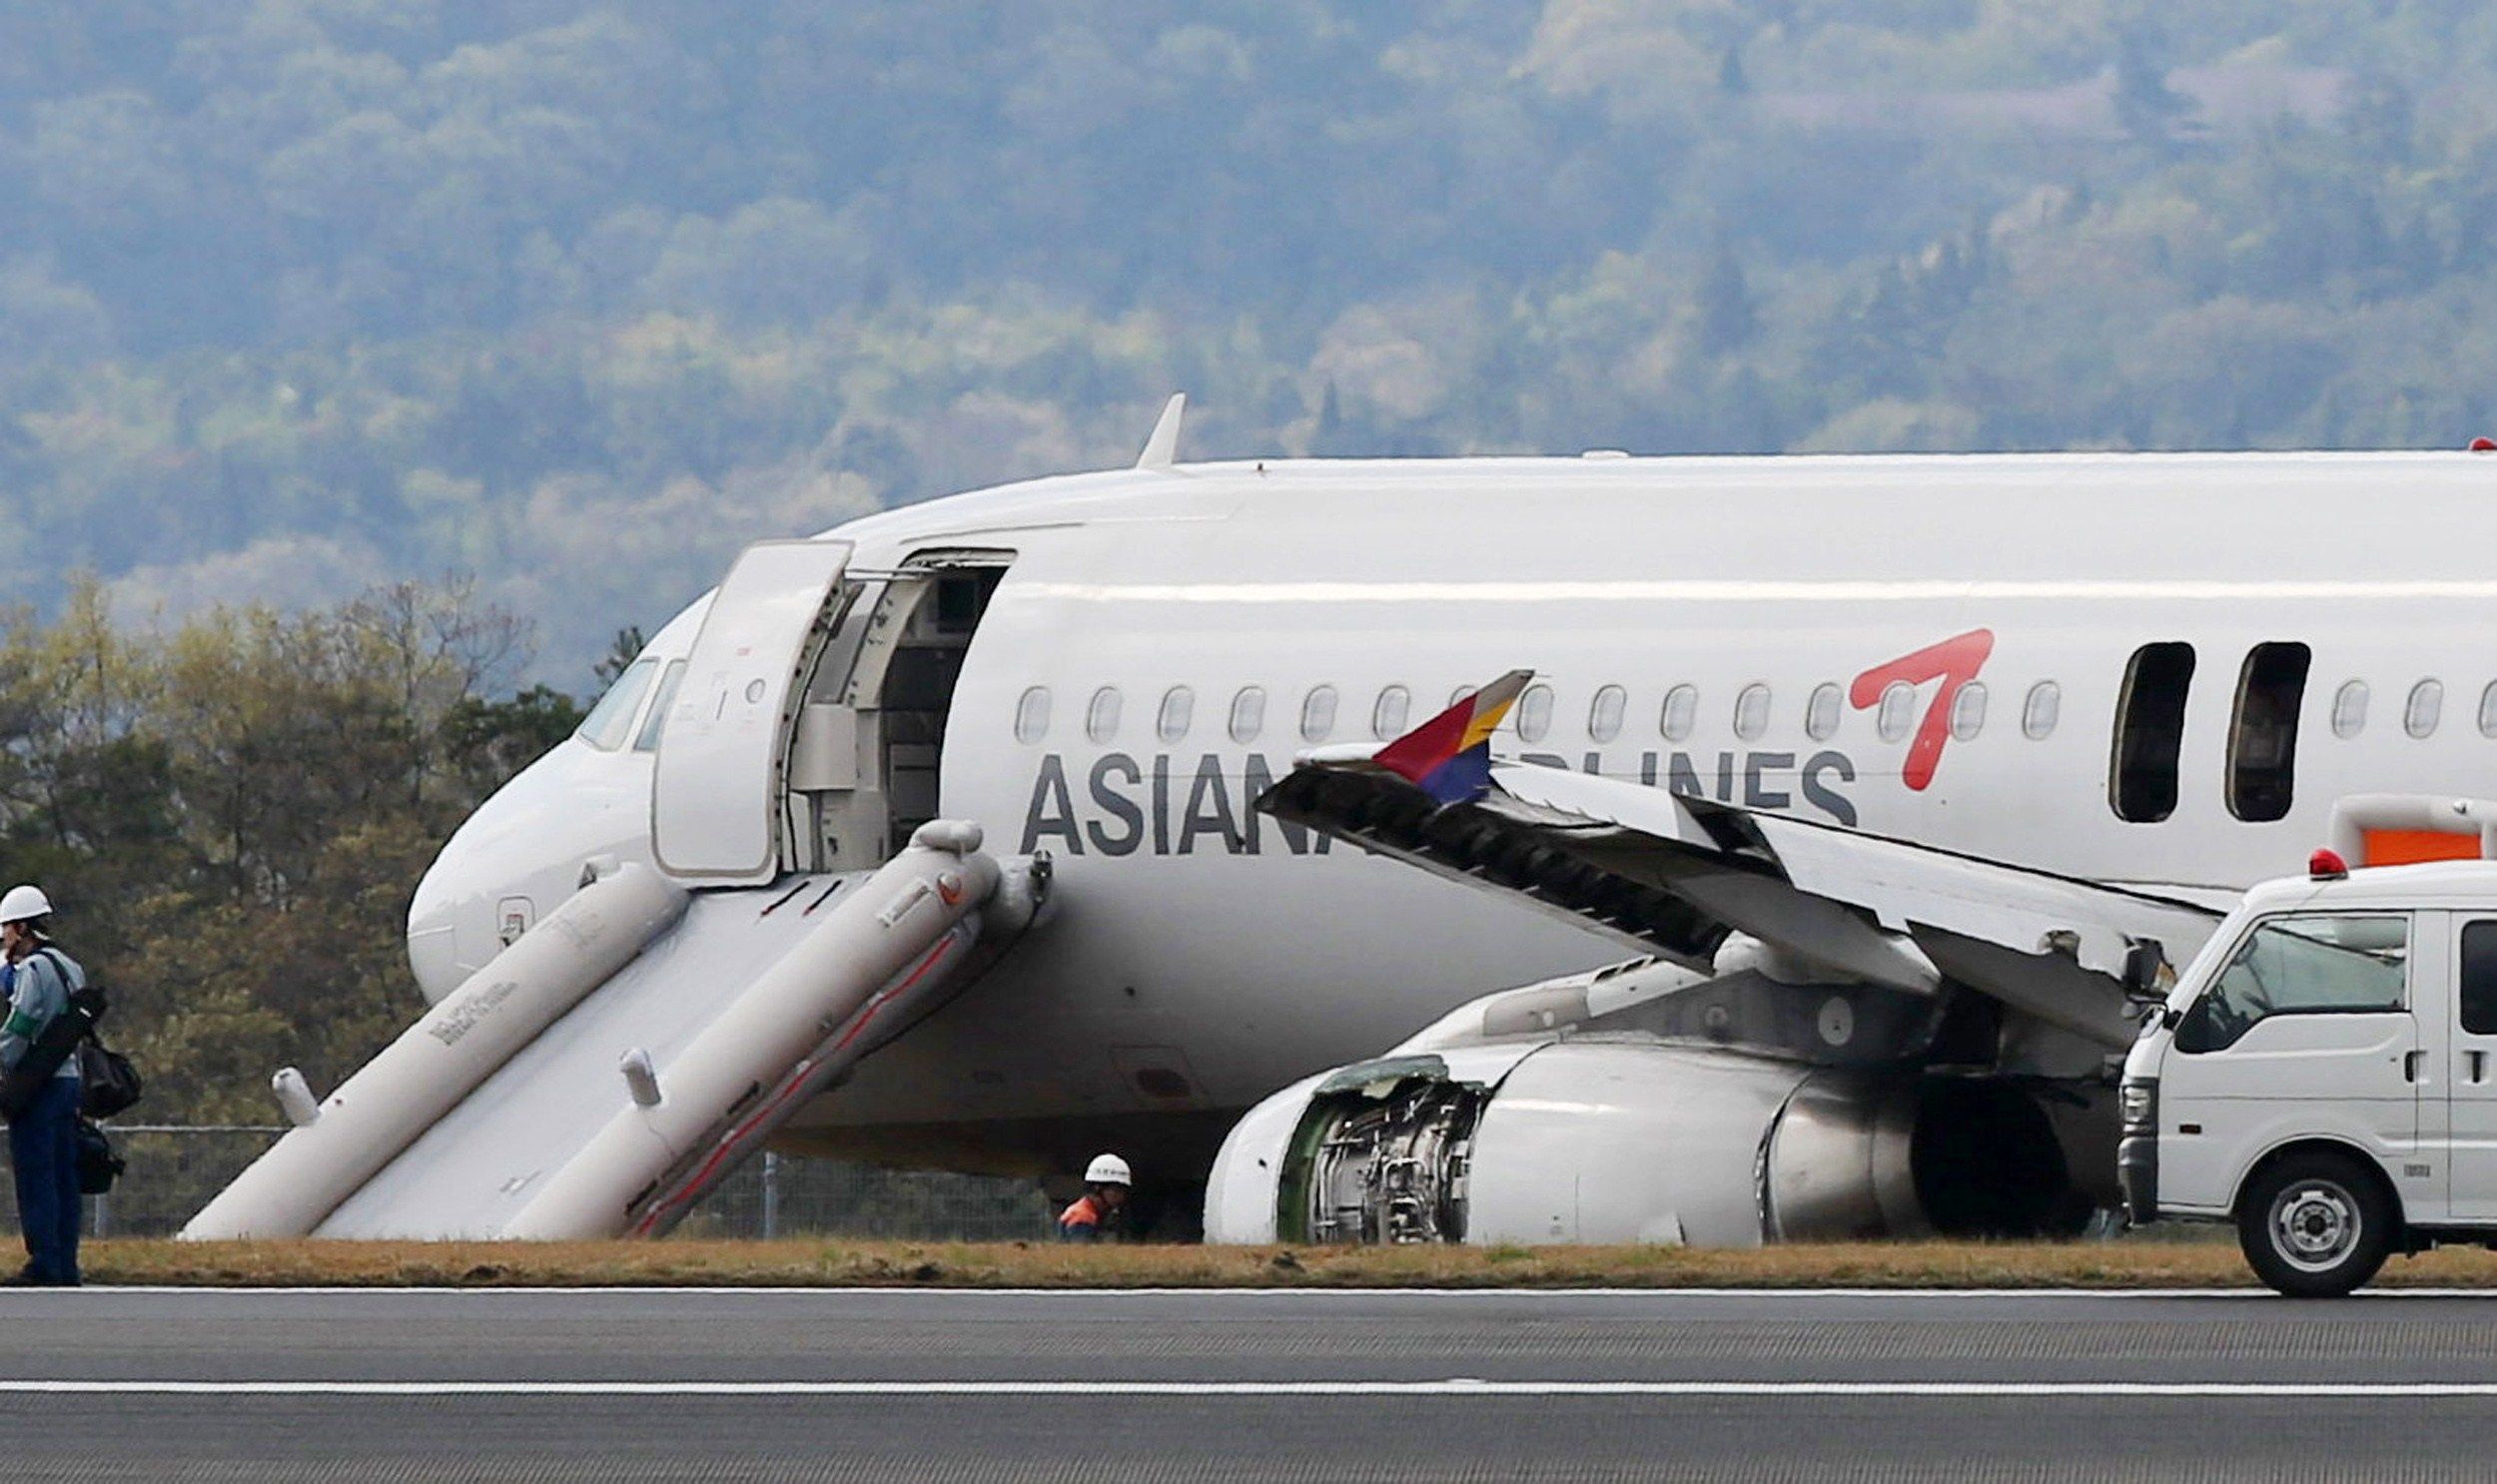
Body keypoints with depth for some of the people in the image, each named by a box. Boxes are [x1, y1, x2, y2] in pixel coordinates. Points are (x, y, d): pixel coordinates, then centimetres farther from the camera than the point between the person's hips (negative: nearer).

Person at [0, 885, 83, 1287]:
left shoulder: (35, 970, -11)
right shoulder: (70, 968, 16)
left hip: (39, 1085, -9)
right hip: (69, 1080, 9)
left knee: (35, 1178, -8)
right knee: (64, 1177, 8)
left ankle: (44, 1266, -11)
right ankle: (66, 1267, 7)